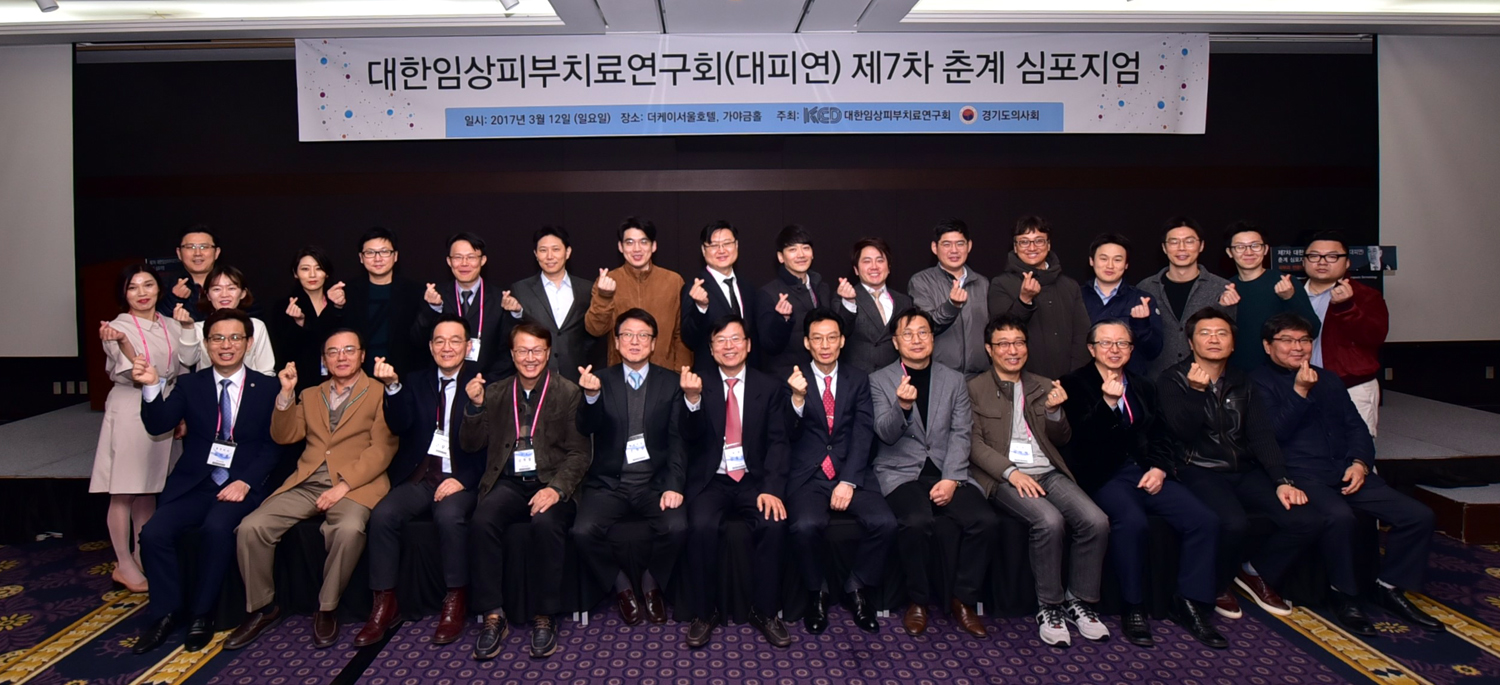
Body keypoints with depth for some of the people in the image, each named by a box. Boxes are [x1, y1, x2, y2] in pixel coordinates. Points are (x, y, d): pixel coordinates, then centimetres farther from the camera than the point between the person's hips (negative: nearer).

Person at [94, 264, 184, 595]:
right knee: (124, 492, -1)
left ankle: (142, 556, 24)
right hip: (129, 413, -5)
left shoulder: (171, 327, 8)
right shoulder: (119, 328, -6)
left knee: (149, 488, 13)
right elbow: (135, 373, -19)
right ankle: (124, 565, 7)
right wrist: (121, 342, -35)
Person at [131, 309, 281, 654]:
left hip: (241, 486, -2)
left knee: (216, 528, -31)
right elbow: (159, 425, -3)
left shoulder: (267, 388, 4)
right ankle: (166, 613, -1)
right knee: (153, 533, -21)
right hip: (192, 485, 3)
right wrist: (152, 387, -20)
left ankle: (201, 615, -11)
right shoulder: (189, 384, 11)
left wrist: (245, 482, -14)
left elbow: (272, 446, 0)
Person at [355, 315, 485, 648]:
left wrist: (463, 479, -15)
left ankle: (455, 601, -16)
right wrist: (393, 386, -18)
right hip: (418, 476, 4)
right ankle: (385, 602, -10)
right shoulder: (415, 381, 15)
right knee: (382, 514, -23)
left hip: (461, 478, -3)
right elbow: (399, 426, -2)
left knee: (449, 515, -33)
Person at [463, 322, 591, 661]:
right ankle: (493, 617, -18)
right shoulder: (495, 392, 15)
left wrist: (556, 488, -18)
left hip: (552, 483, -2)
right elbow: (471, 444, 10)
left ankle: (544, 617, -17)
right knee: (483, 521, -29)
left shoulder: (569, 393, 4)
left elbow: (579, 453, -1)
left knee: (546, 524, -34)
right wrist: (475, 407, -7)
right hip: (509, 483, 3)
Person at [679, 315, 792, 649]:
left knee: (773, 523, -28)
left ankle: (765, 611, -9)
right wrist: (692, 398, -25)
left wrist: (771, 488, -15)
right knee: (701, 526, -29)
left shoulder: (770, 387, 8)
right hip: (711, 480, 0)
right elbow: (693, 439, -6)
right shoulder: (700, 384, 7)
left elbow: (777, 443, 1)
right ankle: (703, 612, -10)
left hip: (754, 480, 1)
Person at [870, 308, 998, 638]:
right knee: (916, 522, -32)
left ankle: (962, 599, -2)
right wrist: (902, 405, -26)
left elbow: (960, 434, 5)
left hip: (947, 472, 3)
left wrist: (951, 480, -10)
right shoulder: (879, 381, 6)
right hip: (901, 473, -3)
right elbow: (886, 434, -5)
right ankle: (917, 601, -8)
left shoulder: (954, 380, 13)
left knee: (987, 521, -23)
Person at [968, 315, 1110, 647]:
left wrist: (1054, 412, -4)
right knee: (1050, 521, -31)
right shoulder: (975, 389, 5)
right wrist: (1011, 472, -17)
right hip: (1004, 476, -5)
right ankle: (1049, 607, -13)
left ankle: (1080, 601, -2)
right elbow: (974, 443, -3)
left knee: (1096, 521, -20)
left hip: (1048, 472, 5)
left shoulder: (1044, 386, 19)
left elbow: (1062, 440, 18)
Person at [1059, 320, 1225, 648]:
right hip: (1104, 476, -5)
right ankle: (1133, 609, -16)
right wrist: (1107, 402, -23)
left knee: (1204, 520, -16)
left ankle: (1190, 602, -1)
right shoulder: (1075, 384, 4)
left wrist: (1159, 468, -1)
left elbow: (1159, 436, 19)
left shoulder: (1143, 387, 22)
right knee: (1132, 521, -35)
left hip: (1145, 472, 6)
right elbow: (1081, 437, -9)